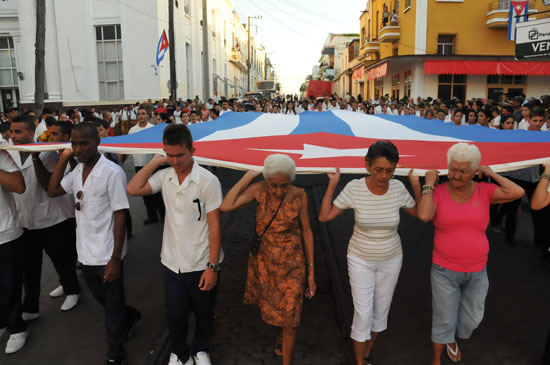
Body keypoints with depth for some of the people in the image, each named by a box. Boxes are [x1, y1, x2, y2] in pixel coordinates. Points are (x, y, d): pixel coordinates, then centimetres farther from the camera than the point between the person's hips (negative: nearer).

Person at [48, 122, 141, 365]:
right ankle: (130, 317, 51)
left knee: (113, 308, 11)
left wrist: (115, 258, -19)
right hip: (86, 252, 7)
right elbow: (52, 191, 9)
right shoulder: (78, 170, 4)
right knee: (102, 299, 25)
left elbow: (120, 215, -18)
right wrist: (63, 158, 0)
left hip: (106, 254, -7)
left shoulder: (112, 172, -19)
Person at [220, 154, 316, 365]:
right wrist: (246, 178, -22)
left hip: (290, 263, -2)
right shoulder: (259, 190, -15)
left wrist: (311, 271, -5)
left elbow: (307, 232, -7)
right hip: (262, 260, 3)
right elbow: (225, 207, -26)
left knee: (288, 316, 3)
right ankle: (281, 333, 59)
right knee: (270, 306, 25)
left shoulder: (299, 196, -16)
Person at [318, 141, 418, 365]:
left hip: (391, 260, 3)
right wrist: (332, 184, -21)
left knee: (380, 311, 17)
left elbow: (419, 214, 1)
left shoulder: (398, 188, -14)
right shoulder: (355, 188, -20)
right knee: (363, 314, 1)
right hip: (360, 260, -3)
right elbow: (325, 216, -16)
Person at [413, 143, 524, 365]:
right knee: (444, 320, 11)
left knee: (472, 319, 19)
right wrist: (428, 184, -19)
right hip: (444, 271, -3)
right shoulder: (438, 192, -10)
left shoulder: (484, 192, -4)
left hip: (477, 271, 3)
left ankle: (452, 340, 53)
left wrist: (492, 174, -8)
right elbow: (424, 216, -27)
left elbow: (517, 192, -18)